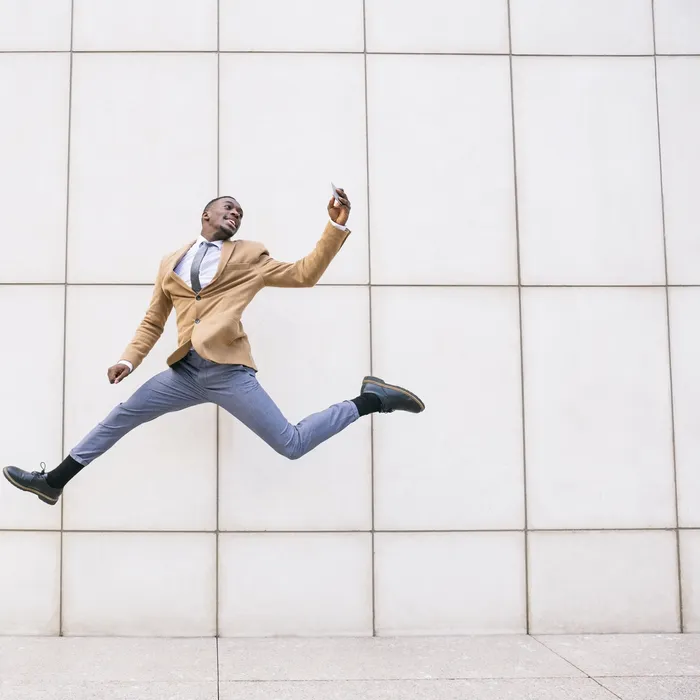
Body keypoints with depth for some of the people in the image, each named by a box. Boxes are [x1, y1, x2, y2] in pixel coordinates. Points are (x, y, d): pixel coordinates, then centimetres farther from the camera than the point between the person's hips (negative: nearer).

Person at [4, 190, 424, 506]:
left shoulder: (249, 257, 10)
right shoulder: (171, 263, 19)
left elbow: (305, 274, 6)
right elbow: (153, 322, 23)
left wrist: (337, 226, -3)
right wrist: (130, 359, 9)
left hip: (228, 371, -4)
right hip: (186, 372, 4)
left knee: (292, 445, -8)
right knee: (122, 416, 11)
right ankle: (53, 482, 25)